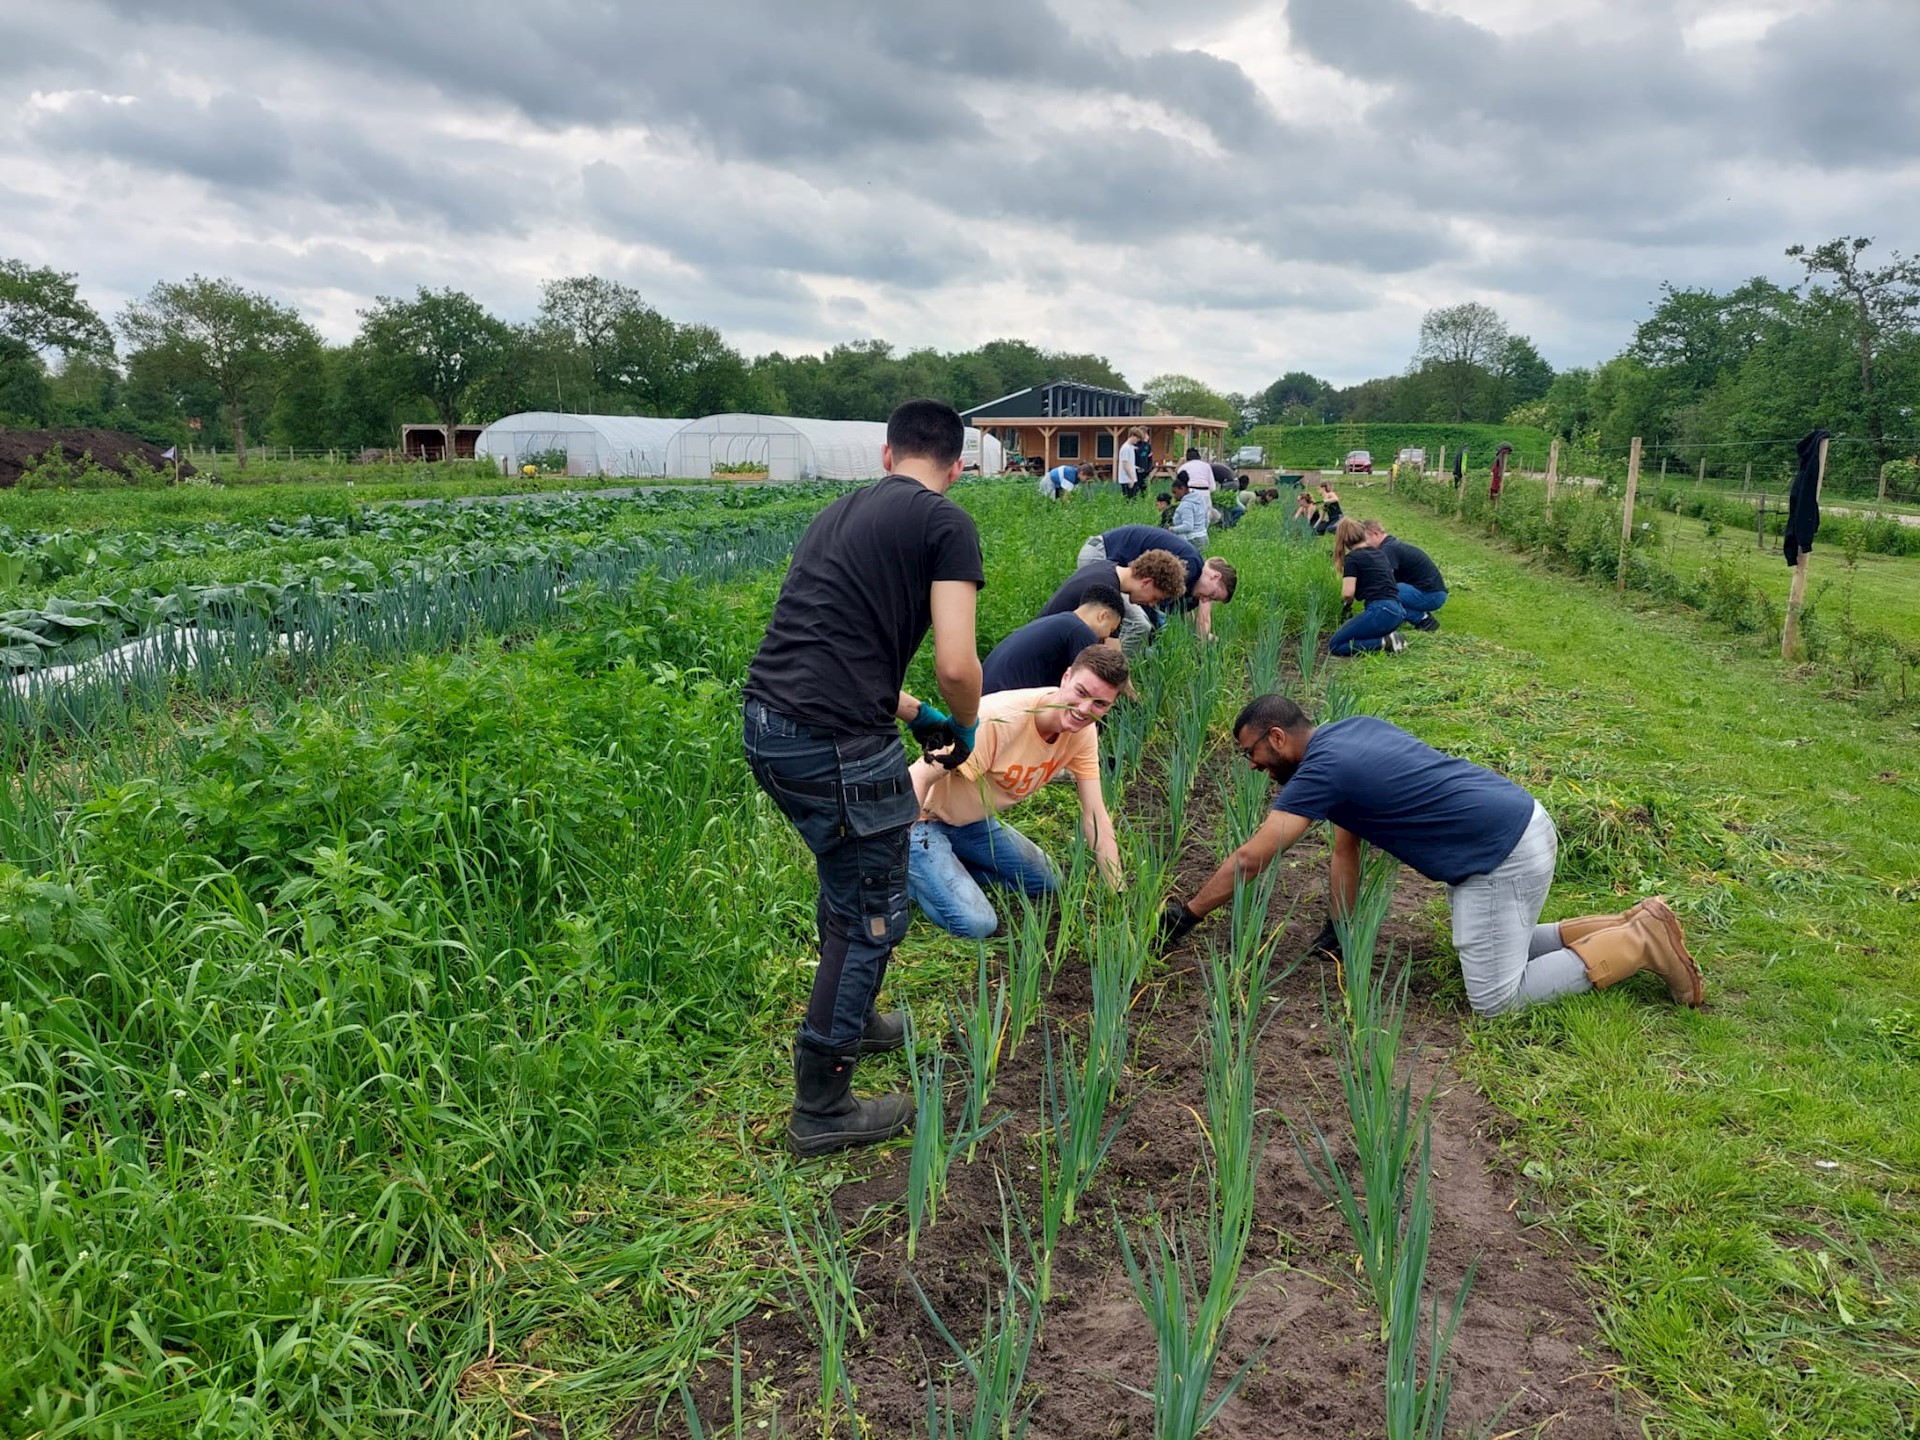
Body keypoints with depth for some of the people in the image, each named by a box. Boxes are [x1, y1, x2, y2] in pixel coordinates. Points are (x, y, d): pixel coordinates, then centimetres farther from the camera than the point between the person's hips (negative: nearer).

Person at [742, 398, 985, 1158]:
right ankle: (820, 1110, 19)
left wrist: (915, 713, 36)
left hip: (765, 723, 9)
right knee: (874, 915, 8)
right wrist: (965, 727, 10)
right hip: (835, 742, -8)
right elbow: (955, 663, -12)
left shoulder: (839, 512, 21)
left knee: (848, 876, 30)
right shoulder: (946, 523, -3)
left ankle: (854, 1019, 49)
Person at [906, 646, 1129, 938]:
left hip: (975, 823, 8)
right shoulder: (999, 718, -35)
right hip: (925, 819, -8)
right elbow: (921, 777, -32)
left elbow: (1095, 815, -7)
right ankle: (909, 872, 4)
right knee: (977, 924, -22)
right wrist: (899, 847, -39)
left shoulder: (1083, 732, -13)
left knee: (1048, 883, 15)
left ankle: (948, 869, 17)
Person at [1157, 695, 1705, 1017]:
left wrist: (1186, 915, -5)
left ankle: (1638, 944, -1)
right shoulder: (1348, 730, 12)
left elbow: (1251, 859, -15)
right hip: (1520, 821, 10)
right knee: (1499, 944, 23)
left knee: (1495, 998, -7)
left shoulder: (1321, 770, -16)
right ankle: (1629, 926, 18)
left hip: (1504, 856, -10)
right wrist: (1338, 932, 15)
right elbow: (1346, 846, 16)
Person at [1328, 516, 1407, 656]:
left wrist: (1346, 603, 9)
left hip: (1380, 612, -8)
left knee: (1334, 646, -3)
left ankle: (1385, 643, -12)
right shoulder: (1380, 554, 21)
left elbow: (1348, 593, -13)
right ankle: (1388, 637, 3)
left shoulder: (1352, 558, -3)